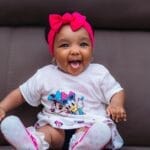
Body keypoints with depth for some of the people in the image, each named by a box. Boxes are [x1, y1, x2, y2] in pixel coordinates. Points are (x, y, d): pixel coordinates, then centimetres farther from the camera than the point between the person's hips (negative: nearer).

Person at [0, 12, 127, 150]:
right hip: (55, 126, 2)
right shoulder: (45, 75, 8)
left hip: (89, 125, -1)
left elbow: (117, 92, 11)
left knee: (101, 130, -38)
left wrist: (116, 105, -12)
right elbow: (20, 94, 15)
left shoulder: (99, 73, 6)